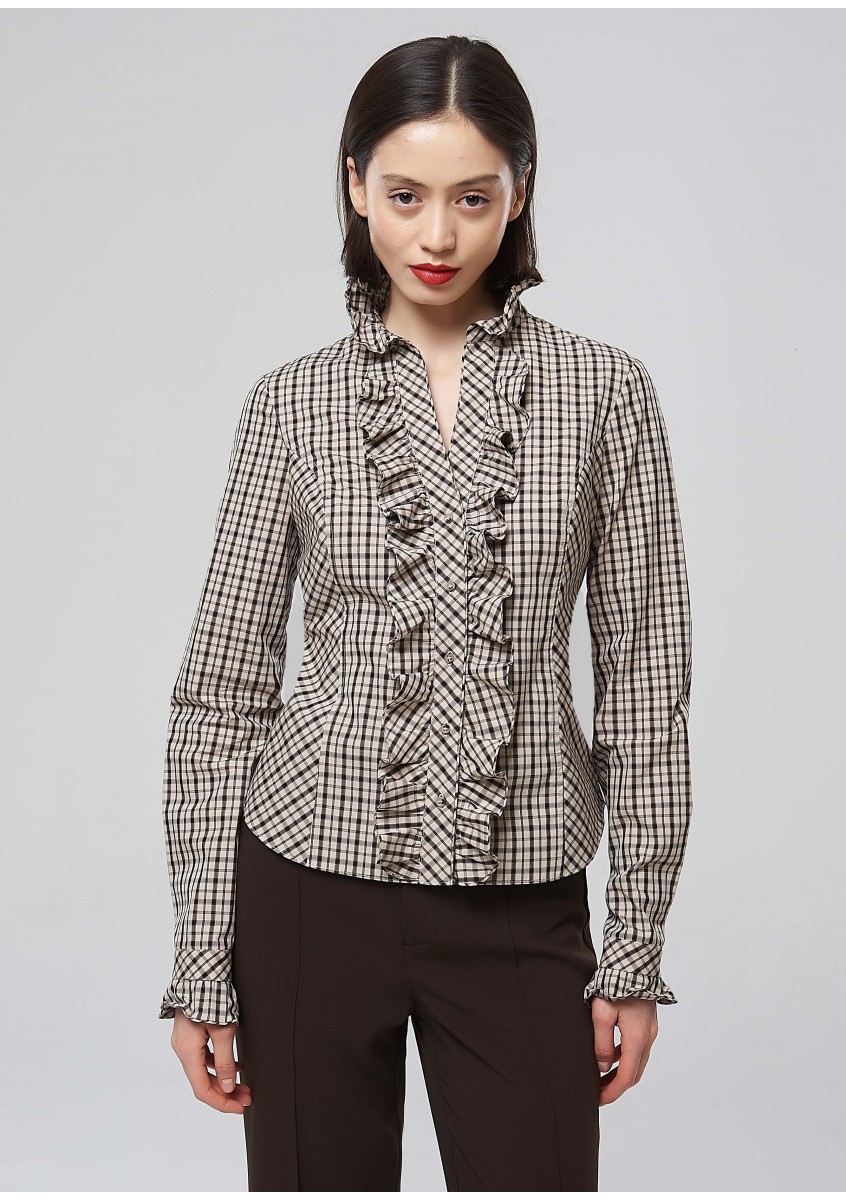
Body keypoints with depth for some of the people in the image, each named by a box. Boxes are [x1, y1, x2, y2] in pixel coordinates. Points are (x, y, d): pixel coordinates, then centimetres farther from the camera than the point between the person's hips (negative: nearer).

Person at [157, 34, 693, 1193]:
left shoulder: (604, 391, -1)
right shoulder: (292, 403, 0)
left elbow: (644, 675, 0)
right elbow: (222, 686, 1)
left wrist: (638, 944, -1)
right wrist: (201, 958, -1)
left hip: (522, 912, 0)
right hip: (313, 889, 1)